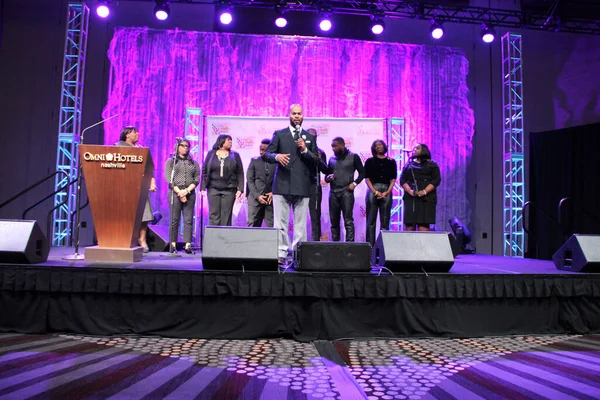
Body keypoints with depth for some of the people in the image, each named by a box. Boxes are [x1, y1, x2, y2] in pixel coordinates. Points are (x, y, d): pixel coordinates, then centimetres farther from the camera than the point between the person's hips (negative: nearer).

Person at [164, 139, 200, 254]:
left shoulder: (194, 163, 15)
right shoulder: (171, 161, 9)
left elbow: (197, 179, 7)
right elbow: (168, 178, -1)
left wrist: (187, 190, -8)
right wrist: (179, 192, -10)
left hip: (190, 193, 2)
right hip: (175, 192, -2)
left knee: (188, 220, -3)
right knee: (174, 220, -3)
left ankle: (188, 245, -5)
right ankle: (173, 245, 0)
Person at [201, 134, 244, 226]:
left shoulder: (235, 155, 7)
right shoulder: (211, 154, 8)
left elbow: (240, 173, 4)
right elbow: (204, 171, 8)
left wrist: (240, 188, -5)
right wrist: (203, 187, 0)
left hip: (229, 190, 0)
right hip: (213, 189, 0)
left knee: (226, 217, 0)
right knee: (213, 215, -1)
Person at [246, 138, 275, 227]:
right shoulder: (254, 161, 9)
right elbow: (250, 180, 4)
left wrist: (274, 193, -9)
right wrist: (257, 196, -7)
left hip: (271, 199, -1)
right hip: (255, 198, 1)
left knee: (271, 226, -1)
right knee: (252, 225, -3)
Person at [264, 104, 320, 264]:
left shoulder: (310, 137, 15)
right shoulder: (279, 134, 12)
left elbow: (316, 161, 10)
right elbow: (267, 154, 4)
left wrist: (305, 150, -7)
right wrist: (277, 156, -18)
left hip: (302, 186, 1)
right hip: (282, 185, -1)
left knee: (300, 224, 2)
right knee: (280, 223, -2)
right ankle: (280, 254, 2)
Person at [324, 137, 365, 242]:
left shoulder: (353, 157, 4)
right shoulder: (332, 159, 16)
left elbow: (362, 172, 6)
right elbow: (326, 175, 21)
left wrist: (355, 183, -7)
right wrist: (328, 178, -2)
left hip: (347, 192, -4)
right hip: (333, 193, 5)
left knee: (348, 221, -8)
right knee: (334, 221, 6)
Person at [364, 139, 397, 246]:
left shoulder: (391, 162, 13)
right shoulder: (370, 161, 10)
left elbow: (393, 179, 8)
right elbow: (367, 178, 4)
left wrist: (387, 192, -6)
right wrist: (375, 192, -9)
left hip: (387, 191, 1)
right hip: (373, 190, -1)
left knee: (385, 220, 0)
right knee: (371, 220, -4)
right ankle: (370, 244, -3)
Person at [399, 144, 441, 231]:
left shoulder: (432, 165, 11)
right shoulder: (408, 165, 18)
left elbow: (436, 180, 1)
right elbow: (402, 180, 9)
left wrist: (424, 191, -13)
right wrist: (410, 191, -9)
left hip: (426, 199, -2)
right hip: (410, 198, 2)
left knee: (423, 224, -10)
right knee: (409, 224, -6)